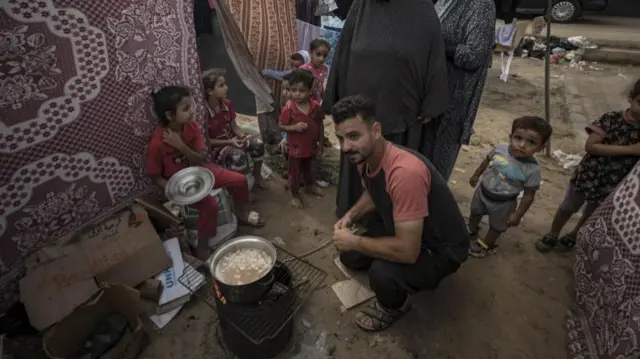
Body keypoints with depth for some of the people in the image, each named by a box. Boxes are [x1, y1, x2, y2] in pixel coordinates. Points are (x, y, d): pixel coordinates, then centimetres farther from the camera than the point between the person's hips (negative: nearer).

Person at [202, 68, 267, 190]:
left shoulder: (227, 104, -2)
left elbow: (234, 126, 6)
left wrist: (243, 136, -15)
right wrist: (228, 142, -25)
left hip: (232, 139, 6)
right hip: (215, 147, -6)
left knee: (258, 143, -16)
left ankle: (257, 175, 3)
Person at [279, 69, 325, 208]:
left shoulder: (316, 106, -12)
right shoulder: (288, 108, -21)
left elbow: (320, 125, -1)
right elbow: (281, 126, -12)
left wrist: (320, 144, 3)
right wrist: (295, 127, -31)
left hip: (311, 146, 4)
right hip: (295, 147, -4)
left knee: (308, 168, 28)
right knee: (295, 172, 12)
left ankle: (309, 186, 53)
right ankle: (295, 195, 32)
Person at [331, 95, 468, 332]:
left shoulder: (405, 172, -39)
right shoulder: (364, 157, -11)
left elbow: (407, 251, -37)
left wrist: (355, 241, -24)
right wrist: (351, 215, -7)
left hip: (441, 249, -7)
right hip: (401, 231, 8)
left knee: (383, 273, -31)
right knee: (349, 256, 5)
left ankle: (394, 307, 4)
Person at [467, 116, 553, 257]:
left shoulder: (532, 169, -31)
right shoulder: (500, 148, -22)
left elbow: (529, 195, -20)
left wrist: (517, 215, -15)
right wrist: (476, 175, 11)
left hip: (503, 203, -4)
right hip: (483, 191, 4)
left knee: (496, 227, 22)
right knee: (475, 213, 30)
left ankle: (486, 245, 51)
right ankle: (472, 233, 61)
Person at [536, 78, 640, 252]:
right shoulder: (611, 118, -15)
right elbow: (590, 146, -23)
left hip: (613, 186, 2)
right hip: (588, 175, -2)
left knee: (591, 216, 23)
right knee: (567, 209, 19)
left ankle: (573, 235, 50)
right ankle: (552, 234, 42)